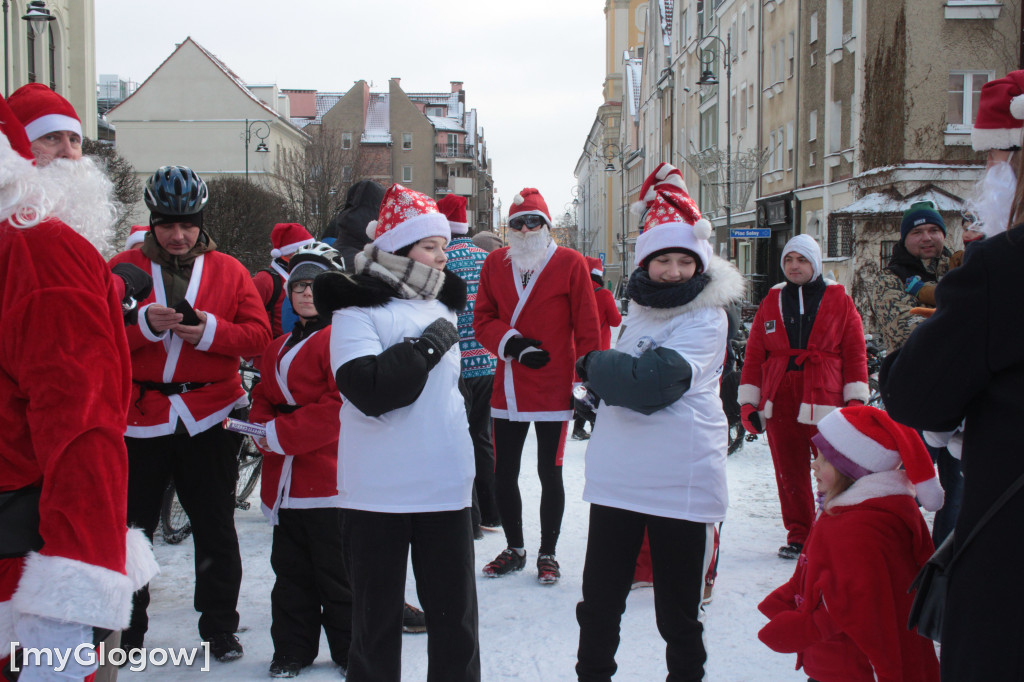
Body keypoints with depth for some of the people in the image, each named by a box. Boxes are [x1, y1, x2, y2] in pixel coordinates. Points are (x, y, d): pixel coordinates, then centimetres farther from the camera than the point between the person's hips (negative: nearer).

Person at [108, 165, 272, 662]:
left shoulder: (228, 271, 5)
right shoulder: (124, 268, 4)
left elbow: (259, 335, -2)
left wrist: (210, 331, -18)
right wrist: (145, 323, -20)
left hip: (208, 419, 0)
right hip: (139, 415, 0)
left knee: (216, 531, 8)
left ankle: (220, 629, 22)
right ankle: (126, 630, 25)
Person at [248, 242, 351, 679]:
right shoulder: (278, 348, 18)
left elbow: (342, 405, -18)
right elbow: (263, 397, 20)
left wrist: (282, 433, -17)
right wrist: (262, 428, -3)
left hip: (328, 479, -8)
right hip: (285, 480, 8)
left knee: (337, 573, 2)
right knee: (290, 569, 15)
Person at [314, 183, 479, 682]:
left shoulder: (440, 305, 11)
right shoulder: (357, 310, -9)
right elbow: (369, 389, -23)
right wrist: (426, 347, -17)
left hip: (446, 487, 5)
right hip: (380, 492, -5)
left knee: (454, 611, 12)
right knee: (377, 613, 9)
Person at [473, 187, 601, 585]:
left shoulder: (570, 263, -4)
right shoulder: (495, 264, 5)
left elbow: (587, 328, -4)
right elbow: (483, 321, 6)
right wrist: (512, 344, -13)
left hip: (554, 389, -3)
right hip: (508, 389, 4)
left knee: (550, 474, 7)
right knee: (503, 474, 11)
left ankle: (548, 553, 24)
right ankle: (514, 549, 31)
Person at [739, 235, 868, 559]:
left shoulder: (840, 302, 7)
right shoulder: (770, 304, 12)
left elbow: (855, 352, 4)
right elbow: (754, 356, 10)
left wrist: (856, 399, -2)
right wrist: (748, 402, 4)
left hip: (825, 400, -2)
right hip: (779, 399, 2)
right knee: (789, 472, 6)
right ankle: (798, 535, 16)